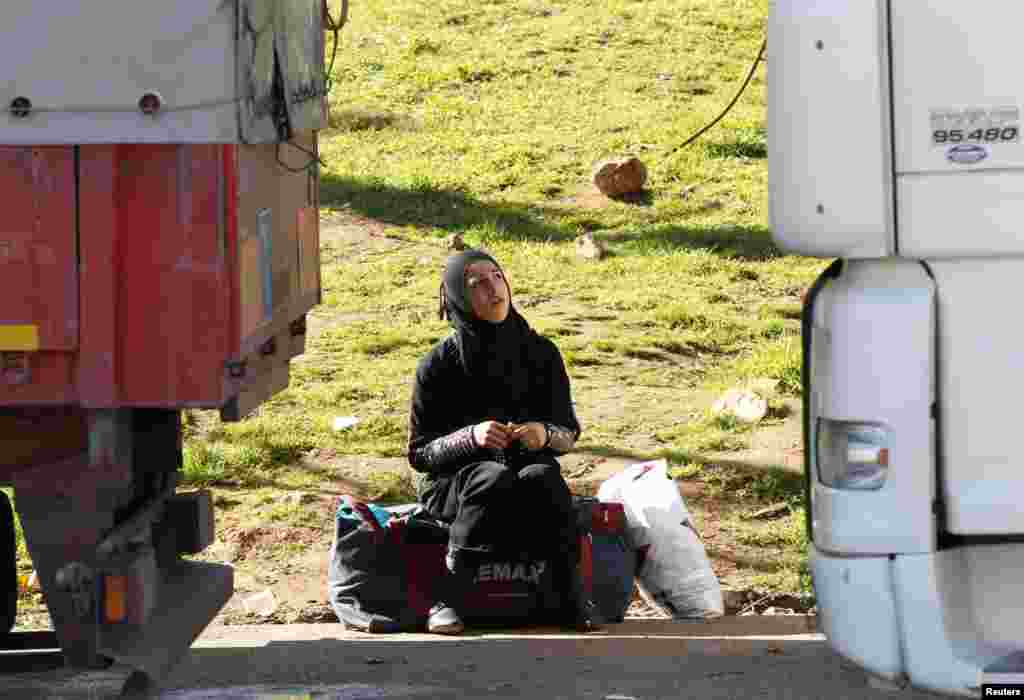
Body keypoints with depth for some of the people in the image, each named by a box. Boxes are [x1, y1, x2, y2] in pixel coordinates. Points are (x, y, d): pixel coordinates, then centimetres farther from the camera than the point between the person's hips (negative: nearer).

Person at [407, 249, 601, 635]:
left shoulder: (541, 353, 2)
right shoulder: (438, 365, -6)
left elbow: (569, 433, 8)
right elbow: (419, 452, -4)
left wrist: (545, 434, -17)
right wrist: (472, 436, -23)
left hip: (529, 466, 2)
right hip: (452, 483, -2)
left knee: (542, 477, -34)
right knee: (496, 477, -37)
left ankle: (574, 598, -28)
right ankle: (446, 599, -33)